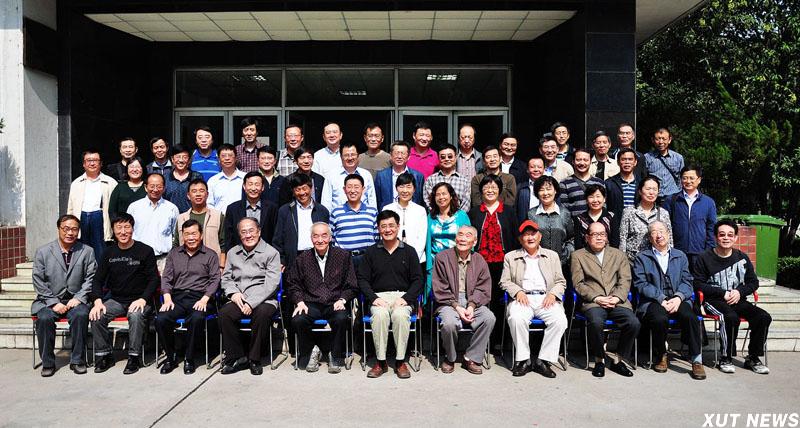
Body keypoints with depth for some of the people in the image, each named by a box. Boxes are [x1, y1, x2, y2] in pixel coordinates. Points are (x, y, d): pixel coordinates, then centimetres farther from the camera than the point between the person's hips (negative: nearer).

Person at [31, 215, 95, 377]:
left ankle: (77, 360, -15)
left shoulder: (87, 251, 5)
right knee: (44, 318, -29)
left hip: (75, 300, 0)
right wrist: (54, 302, -9)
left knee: (81, 315, -31)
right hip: (49, 301, 1)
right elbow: (38, 281, 1)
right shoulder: (43, 251, 4)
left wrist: (78, 298, -11)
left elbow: (90, 278, 3)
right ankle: (47, 363, -10)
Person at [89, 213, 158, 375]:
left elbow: (153, 280, -5)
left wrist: (143, 300, -19)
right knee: (96, 316, -22)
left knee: (136, 316, -35)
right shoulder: (109, 252, 10)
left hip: (139, 301, -4)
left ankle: (134, 358, -21)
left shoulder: (145, 251, -2)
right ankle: (104, 356, -6)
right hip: (115, 300, 4)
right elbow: (98, 279, 8)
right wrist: (97, 301, -9)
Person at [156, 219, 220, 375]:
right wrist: (167, 298, -4)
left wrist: (204, 299, -12)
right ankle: (170, 357, -4)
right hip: (177, 297, 3)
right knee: (161, 320, -25)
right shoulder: (174, 253, 20)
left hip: (199, 297, -3)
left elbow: (214, 280, 3)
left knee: (197, 319, -35)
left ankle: (189, 359, -15)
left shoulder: (210, 255, 11)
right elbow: (166, 277, 13)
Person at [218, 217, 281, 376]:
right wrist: (233, 293, -4)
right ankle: (237, 357, -12)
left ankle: (254, 359, -15)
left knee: (262, 314, -35)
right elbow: (226, 278, 18)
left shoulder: (271, 253, 0)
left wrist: (252, 303, -17)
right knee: (224, 313, -26)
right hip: (239, 300, 4)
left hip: (263, 300, -3)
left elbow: (271, 283, -9)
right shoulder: (232, 253, 16)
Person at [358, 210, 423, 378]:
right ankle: (381, 362, -21)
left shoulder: (409, 251, 11)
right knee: (380, 314, -33)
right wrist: (373, 297, -10)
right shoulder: (371, 252, 13)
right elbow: (362, 279, 7)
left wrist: (406, 298, -10)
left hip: (402, 296, 0)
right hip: (378, 297, 1)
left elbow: (417, 280, 6)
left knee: (401, 314, -34)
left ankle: (400, 361, -22)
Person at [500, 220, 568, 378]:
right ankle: (522, 359, -18)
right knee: (517, 318, -34)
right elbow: (505, 281, 11)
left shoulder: (552, 256, 21)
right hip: (523, 298, -1)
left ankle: (542, 360, -17)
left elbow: (561, 282, 17)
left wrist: (553, 294, -4)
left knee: (560, 320, -29)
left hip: (546, 298, 1)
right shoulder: (510, 257, 17)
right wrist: (518, 291, -9)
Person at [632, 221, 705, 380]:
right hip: (653, 301, -2)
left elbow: (686, 281, 10)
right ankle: (661, 356, -7)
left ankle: (697, 361, -18)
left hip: (677, 300, 2)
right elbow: (641, 284, -1)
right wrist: (661, 299, -14)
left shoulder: (680, 256, 19)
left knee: (690, 317, -30)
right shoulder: (642, 257, 11)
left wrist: (678, 297, -11)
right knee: (660, 319, -33)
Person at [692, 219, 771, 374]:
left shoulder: (742, 258, 10)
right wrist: (723, 293, -13)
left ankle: (753, 358, -2)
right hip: (714, 301, -4)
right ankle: (726, 358, -17)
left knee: (764, 317, -19)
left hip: (738, 300, 5)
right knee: (731, 317, -34)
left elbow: (753, 282, 15)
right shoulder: (704, 258, -1)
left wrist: (739, 292, -5)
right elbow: (698, 284, -5)